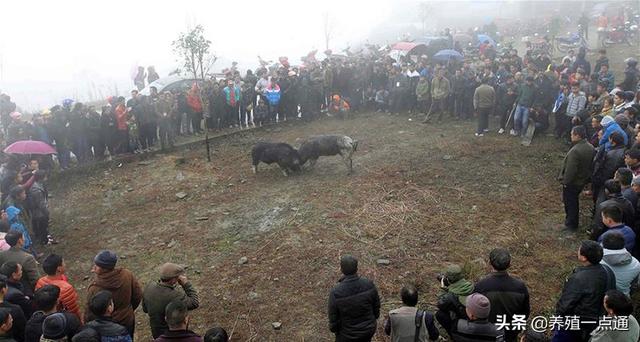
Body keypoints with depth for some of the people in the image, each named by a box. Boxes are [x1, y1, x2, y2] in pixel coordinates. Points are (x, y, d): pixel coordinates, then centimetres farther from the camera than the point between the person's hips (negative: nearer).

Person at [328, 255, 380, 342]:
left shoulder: (336, 292, -33)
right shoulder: (369, 284, -25)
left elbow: (333, 316, -19)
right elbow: (376, 304, -7)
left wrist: (333, 328, 3)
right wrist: (375, 316, 14)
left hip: (348, 332, -3)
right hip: (368, 328, 3)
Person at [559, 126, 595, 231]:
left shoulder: (575, 151, -30)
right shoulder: (591, 148, -2)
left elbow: (570, 169, -28)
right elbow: (591, 165, 8)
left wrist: (566, 181, -16)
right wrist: (587, 177, 19)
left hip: (572, 182, -8)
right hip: (582, 180, 8)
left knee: (569, 202, 8)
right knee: (574, 201, 24)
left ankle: (571, 225, 19)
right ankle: (573, 222, 37)